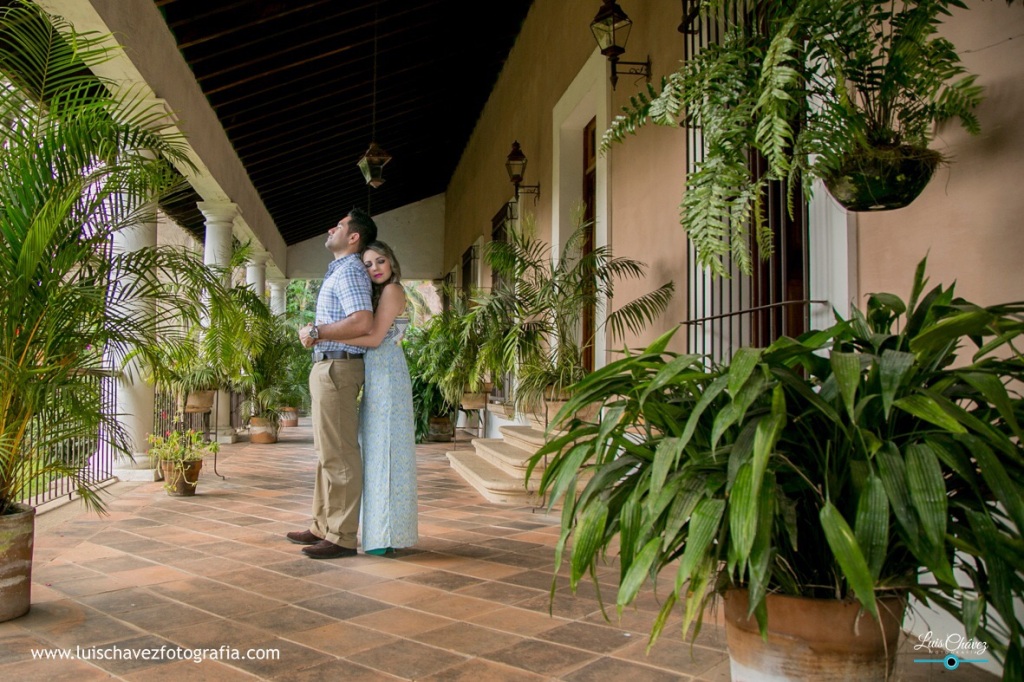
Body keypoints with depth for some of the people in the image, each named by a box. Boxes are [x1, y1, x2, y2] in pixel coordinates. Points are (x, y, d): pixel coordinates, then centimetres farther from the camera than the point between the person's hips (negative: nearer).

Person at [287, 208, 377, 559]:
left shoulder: (350, 271, -11)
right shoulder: (338, 271, 21)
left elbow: (362, 322, -25)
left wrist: (317, 332, -15)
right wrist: (317, 331, 15)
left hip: (337, 367, -11)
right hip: (327, 367, 11)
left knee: (339, 454, -8)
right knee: (328, 451, 14)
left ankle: (343, 536, -3)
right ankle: (323, 526, 24)